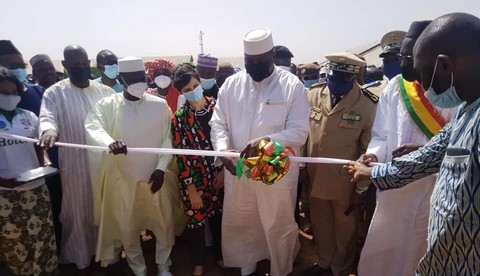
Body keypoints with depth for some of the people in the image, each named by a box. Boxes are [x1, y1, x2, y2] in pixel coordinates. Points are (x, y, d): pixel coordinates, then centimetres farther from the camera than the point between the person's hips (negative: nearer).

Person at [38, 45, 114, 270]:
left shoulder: (105, 91, 5)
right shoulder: (54, 93, -3)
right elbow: (47, 117, -17)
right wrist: (49, 130, -40)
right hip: (75, 166, -2)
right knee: (78, 212, 11)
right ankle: (80, 256, 32)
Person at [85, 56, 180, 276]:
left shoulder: (160, 105, -3)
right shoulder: (107, 105, -6)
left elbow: (168, 139, 0)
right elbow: (92, 128, -23)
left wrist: (161, 168, -8)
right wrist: (110, 143, -44)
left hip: (156, 176, 1)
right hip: (123, 179, 0)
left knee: (164, 225, 11)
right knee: (128, 229, 13)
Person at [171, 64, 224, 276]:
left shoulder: (217, 106, -3)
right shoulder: (179, 118, -7)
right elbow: (181, 155, -9)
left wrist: (224, 170, -5)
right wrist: (192, 190, -11)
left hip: (220, 175, 2)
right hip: (194, 179, -1)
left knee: (220, 218, 16)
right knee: (195, 221, 11)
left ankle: (220, 255, 42)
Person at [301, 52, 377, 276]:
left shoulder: (367, 104, -16)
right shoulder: (312, 95, -6)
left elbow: (369, 147, -10)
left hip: (346, 181, -3)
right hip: (315, 177, 3)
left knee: (344, 229, 19)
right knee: (320, 224, 22)